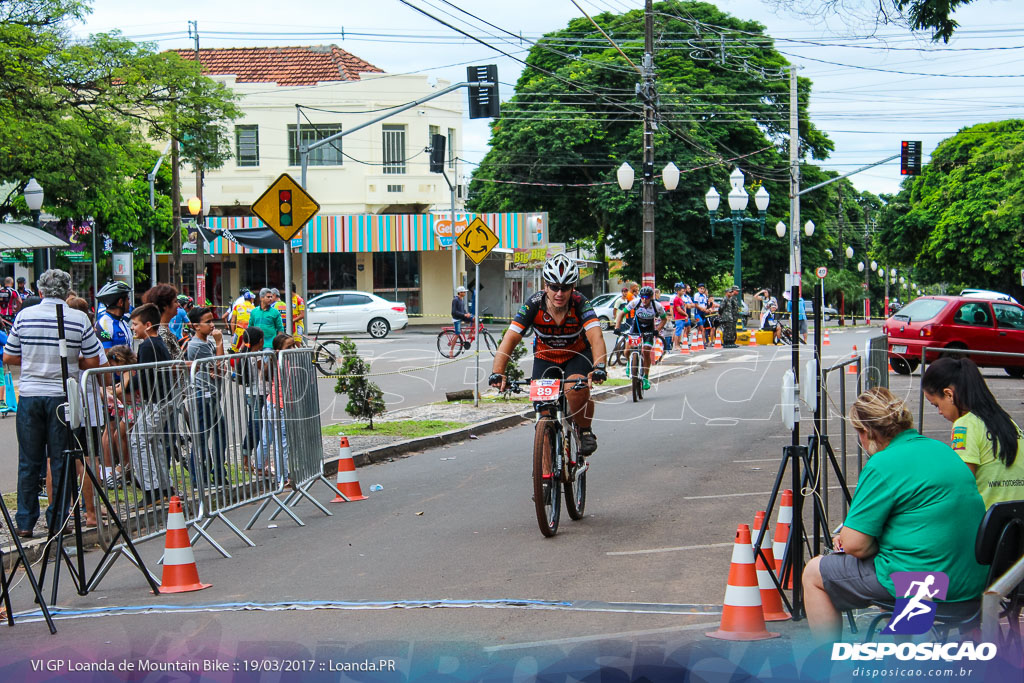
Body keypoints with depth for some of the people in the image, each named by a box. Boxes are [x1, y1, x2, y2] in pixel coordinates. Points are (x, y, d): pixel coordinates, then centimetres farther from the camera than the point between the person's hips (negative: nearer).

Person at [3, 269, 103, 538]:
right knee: (60, 461, 6)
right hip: (62, 396, -1)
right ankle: (58, 521, 8)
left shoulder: (24, 316, 0)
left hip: (29, 395, 2)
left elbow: (8, 357, 7)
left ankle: (25, 523, 10)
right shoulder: (79, 319, -5)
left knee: (29, 462, 8)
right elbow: (93, 362, -2)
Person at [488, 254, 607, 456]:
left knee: (577, 391, -31)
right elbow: (510, 339, -31)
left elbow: (596, 338, -38)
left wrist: (599, 367, -57)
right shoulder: (534, 305, -24)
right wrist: (497, 372, -46)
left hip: (577, 355, -1)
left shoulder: (580, 304, -26)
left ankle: (585, 430, -3)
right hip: (545, 357, 2)